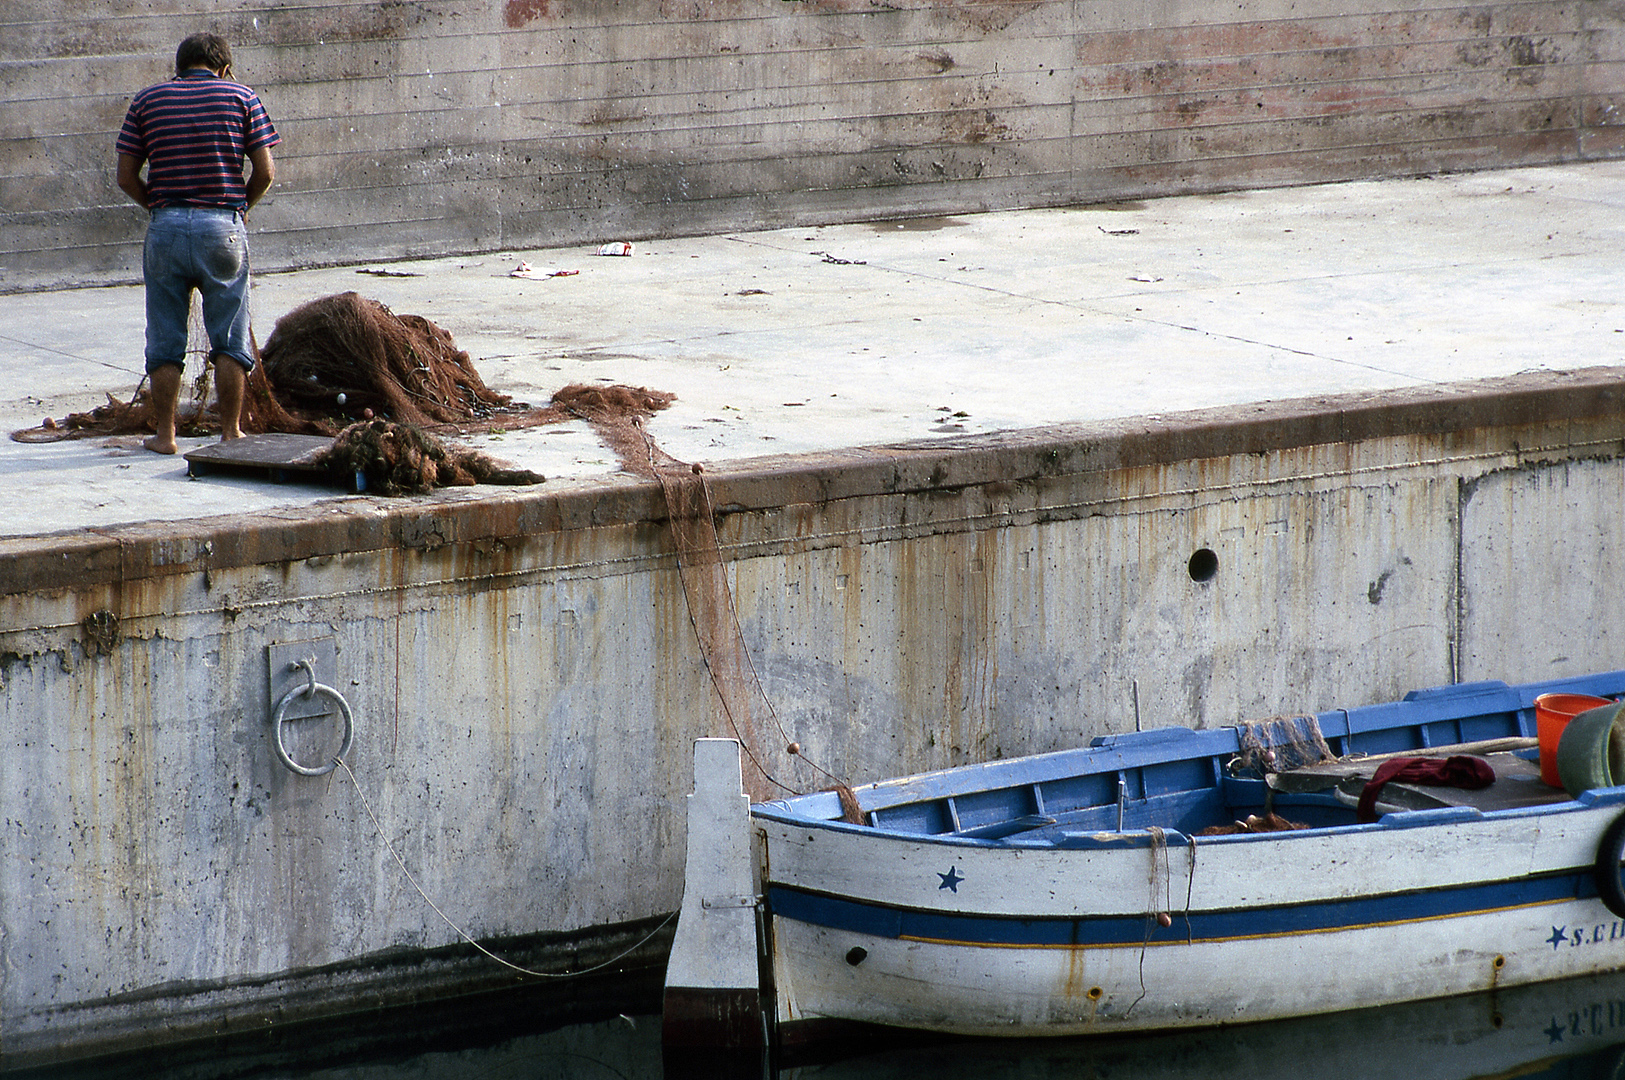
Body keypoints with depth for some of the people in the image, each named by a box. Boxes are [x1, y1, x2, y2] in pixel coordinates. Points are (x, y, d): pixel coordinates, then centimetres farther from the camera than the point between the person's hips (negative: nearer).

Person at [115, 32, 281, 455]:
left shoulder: (147, 101, 8)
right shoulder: (241, 98, 4)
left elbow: (127, 176, 4)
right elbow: (265, 172, 0)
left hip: (166, 227, 1)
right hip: (223, 225, -1)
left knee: (165, 341, 8)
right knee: (230, 338, 8)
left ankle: (164, 434, 9)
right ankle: (230, 432, 9)